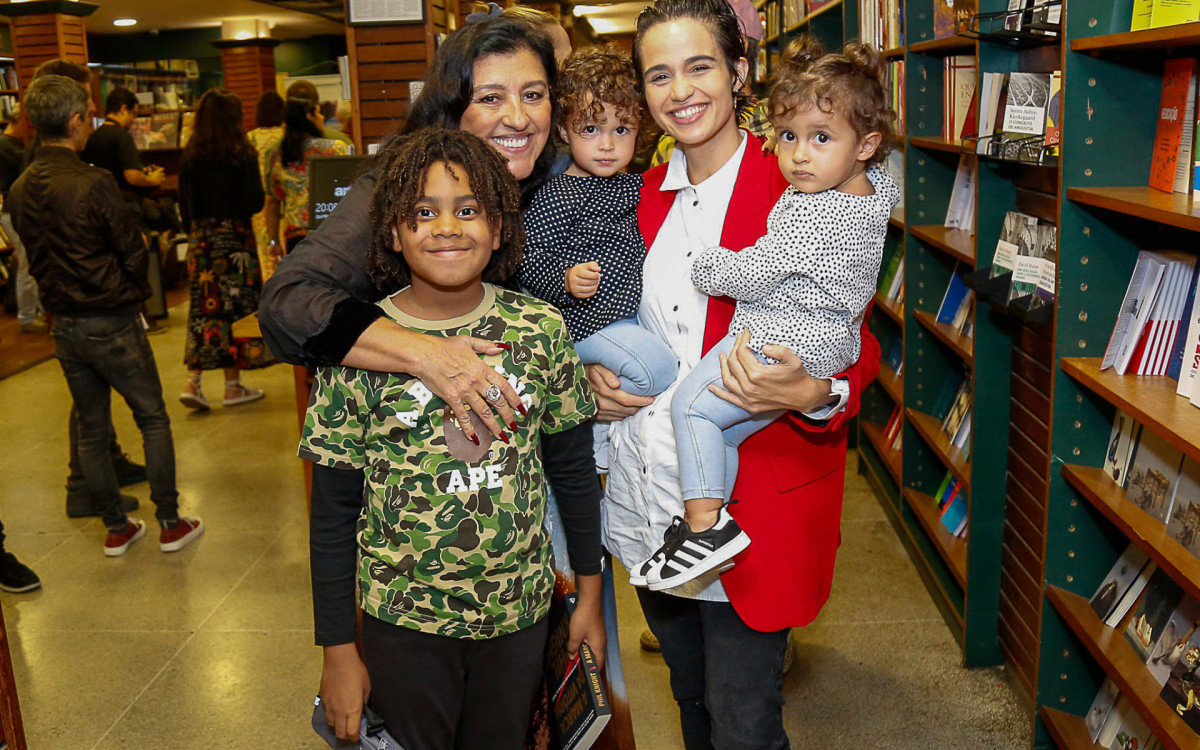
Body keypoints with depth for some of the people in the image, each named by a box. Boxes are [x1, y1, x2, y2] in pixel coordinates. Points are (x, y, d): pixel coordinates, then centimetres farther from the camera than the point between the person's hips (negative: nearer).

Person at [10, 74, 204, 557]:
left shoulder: (20, 191, 2)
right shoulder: (94, 183, -18)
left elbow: (35, 259, 9)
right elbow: (132, 251, -12)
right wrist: (136, 292, 7)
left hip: (64, 324, 6)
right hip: (112, 322, -6)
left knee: (91, 428, 14)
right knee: (153, 418, 7)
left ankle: (116, 528, 23)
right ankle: (170, 524, 12)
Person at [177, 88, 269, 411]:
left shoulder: (189, 156, 1)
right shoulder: (242, 154, -9)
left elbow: (184, 203, 3)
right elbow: (255, 202, -12)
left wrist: (194, 234, 14)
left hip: (201, 238, 4)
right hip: (234, 237, -4)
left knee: (203, 307, 9)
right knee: (235, 306, 4)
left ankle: (193, 381, 2)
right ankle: (233, 385, 9)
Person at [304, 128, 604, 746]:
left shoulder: (541, 330, -6)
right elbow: (334, 512, -5)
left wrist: (590, 598, 7)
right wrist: (338, 651, -3)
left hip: (520, 611, 2)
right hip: (401, 621, -1)